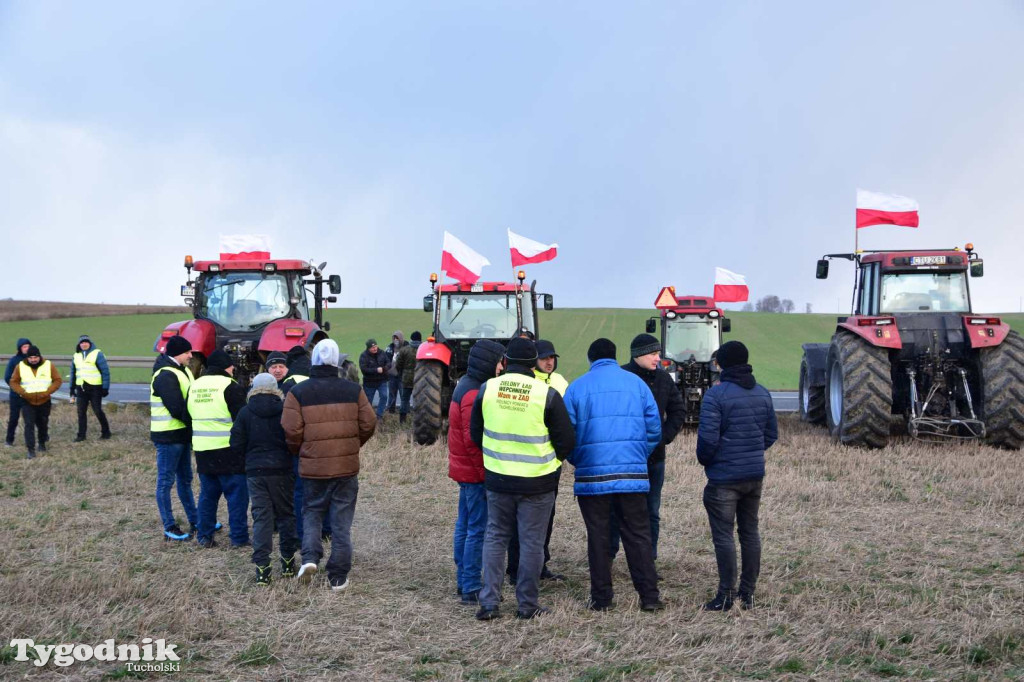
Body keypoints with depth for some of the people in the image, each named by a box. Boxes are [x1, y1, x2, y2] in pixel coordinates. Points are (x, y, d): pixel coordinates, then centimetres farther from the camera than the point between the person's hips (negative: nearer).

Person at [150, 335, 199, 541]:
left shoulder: (182, 370, 12)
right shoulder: (166, 376, -19)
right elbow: (177, 409, -24)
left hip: (181, 434, 10)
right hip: (168, 436, -10)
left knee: (185, 479, 18)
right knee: (166, 481, 0)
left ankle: (195, 521, 28)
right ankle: (169, 528, 6)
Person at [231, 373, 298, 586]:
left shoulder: (245, 412, -2)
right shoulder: (285, 410, -5)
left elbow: (236, 445, -1)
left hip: (255, 472, 0)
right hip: (282, 470, 0)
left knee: (261, 517, 2)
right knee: (285, 514, 13)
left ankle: (262, 567, -5)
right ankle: (288, 562, 19)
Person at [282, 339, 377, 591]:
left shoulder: (298, 392, -5)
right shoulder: (353, 390, -1)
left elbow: (291, 430, -8)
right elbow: (368, 424, 1)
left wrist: (300, 452, 12)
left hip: (312, 466, -1)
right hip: (347, 466, 1)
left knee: (312, 512, 19)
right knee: (342, 520, 8)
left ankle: (310, 556, -2)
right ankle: (338, 577, 9)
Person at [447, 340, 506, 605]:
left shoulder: (466, 385, 13)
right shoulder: (474, 394, -20)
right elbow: (473, 439, -23)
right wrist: (486, 472, -18)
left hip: (464, 470, 11)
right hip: (476, 472, -11)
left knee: (464, 526, 16)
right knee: (478, 529, -6)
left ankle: (464, 581, 24)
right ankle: (471, 588, -2)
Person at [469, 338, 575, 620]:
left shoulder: (488, 388, -3)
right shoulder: (547, 394, -12)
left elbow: (475, 433, 8)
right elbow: (566, 440, -6)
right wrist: (551, 459, 14)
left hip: (497, 478, 3)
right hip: (537, 481, -2)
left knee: (495, 537, 15)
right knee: (531, 541, 8)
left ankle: (489, 602, 10)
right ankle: (527, 604, 15)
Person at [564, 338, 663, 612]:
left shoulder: (577, 387, 2)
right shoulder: (636, 383, 6)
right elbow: (654, 427, 5)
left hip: (592, 475, -1)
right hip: (633, 474, 1)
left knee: (598, 537, 8)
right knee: (638, 535, 8)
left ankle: (601, 598, 11)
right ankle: (649, 596, 6)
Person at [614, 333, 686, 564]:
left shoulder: (663, 378, 5)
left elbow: (678, 410, 14)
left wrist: (665, 436, 1)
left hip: (654, 456, 5)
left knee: (651, 513, 9)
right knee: (616, 511, 3)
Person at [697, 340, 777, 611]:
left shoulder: (715, 395, -15)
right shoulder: (762, 393, 7)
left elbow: (708, 437, -19)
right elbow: (771, 434, 12)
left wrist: (704, 460, 0)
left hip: (724, 478, -7)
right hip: (755, 475, 7)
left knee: (723, 535, -1)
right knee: (750, 532, 14)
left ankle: (725, 596, 0)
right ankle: (748, 594, 19)